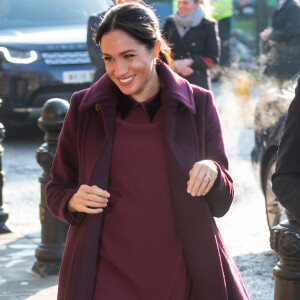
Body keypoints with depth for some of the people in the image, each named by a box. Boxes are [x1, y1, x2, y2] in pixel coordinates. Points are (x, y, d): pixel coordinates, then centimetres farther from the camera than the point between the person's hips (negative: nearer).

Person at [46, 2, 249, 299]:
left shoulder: (198, 104, 1)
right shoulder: (84, 108, 2)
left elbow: (220, 204, 4)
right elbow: (56, 191, 10)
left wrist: (212, 172, -19)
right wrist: (73, 201, -13)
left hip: (179, 274, 0)